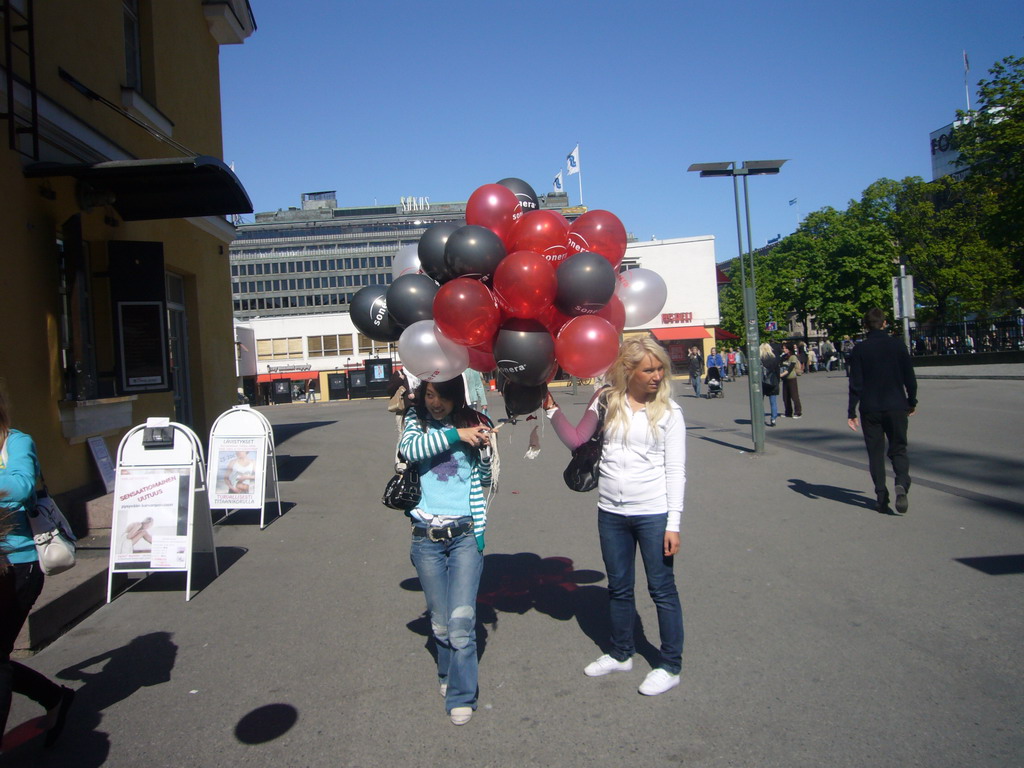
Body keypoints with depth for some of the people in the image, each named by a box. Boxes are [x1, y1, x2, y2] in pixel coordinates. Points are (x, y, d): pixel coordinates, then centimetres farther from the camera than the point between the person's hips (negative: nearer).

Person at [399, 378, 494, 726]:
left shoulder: (471, 423, 2)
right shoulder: (416, 422, 4)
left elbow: (484, 481, 6)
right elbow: (411, 449, -18)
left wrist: (484, 449, -11)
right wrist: (455, 435, -23)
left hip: (465, 536, -1)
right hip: (426, 539, 1)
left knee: (462, 619, -8)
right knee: (440, 622, 11)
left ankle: (461, 696, 8)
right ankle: (449, 674, 37)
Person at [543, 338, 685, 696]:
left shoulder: (668, 410, -6)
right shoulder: (606, 402, 1)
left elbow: (675, 471, -6)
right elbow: (576, 439, 4)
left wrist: (673, 523, -10)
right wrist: (551, 408, -6)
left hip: (653, 512, -3)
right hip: (611, 512, 4)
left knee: (662, 589, 6)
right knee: (618, 587, 18)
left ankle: (670, 667, 23)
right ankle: (621, 654, 37)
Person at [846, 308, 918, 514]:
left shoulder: (860, 350, -4)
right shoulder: (897, 345, -1)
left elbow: (856, 384, -6)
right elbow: (910, 377, 2)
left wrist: (851, 412, -1)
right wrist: (912, 402, 16)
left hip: (870, 410, 0)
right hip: (896, 406, 1)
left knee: (875, 453, 9)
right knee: (898, 449, 9)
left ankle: (882, 497, 7)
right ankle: (902, 484, -17)